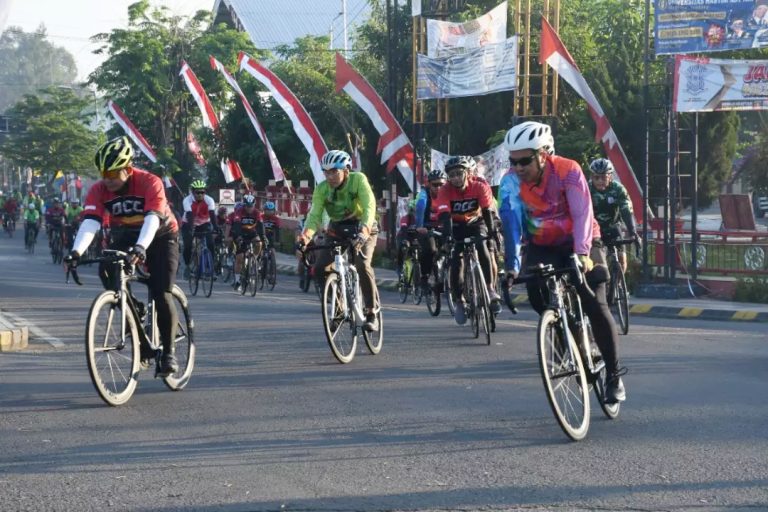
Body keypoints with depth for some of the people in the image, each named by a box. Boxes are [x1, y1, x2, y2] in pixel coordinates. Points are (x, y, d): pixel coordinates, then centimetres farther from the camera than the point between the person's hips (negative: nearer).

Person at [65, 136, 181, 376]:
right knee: (106, 270, -24)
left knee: (161, 295, -16)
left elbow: (152, 219, -43)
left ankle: (169, 352, -2)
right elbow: (90, 222, -31)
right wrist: (76, 251, -49)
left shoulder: (150, 182, -29)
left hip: (160, 236, -4)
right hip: (124, 237, 4)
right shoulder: (99, 190, -19)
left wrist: (141, 247, -61)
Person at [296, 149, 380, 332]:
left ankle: (371, 313, -14)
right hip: (336, 230, 4)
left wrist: (364, 231, -51)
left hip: (362, 229, -4)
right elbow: (315, 214, -22)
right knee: (319, 268, -15)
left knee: (362, 265, -29)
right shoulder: (321, 189, -14)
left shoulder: (358, 180, -23)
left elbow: (369, 207, -33)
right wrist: (306, 234, -43)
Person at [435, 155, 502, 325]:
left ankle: (491, 288, -20)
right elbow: (444, 215, -34)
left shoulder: (480, 186, -23)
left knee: (481, 245, -29)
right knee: (456, 260, -15)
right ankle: (459, 301, 2)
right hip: (457, 226, 0)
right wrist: (447, 235, -50)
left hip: (476, 222, 0)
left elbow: (487, 211, -28)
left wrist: (492, 231, -41)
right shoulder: (445, 191, -23)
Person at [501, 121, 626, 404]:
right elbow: (511, 221, -16)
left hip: (579, 244, -3)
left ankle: (614, 375, -3)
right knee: (536, 294, -23)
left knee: (594, 305, -16)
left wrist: (582, 253, -45)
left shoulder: (568, 171, -25)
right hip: (542, 247, 3)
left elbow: (582, 213, -32)